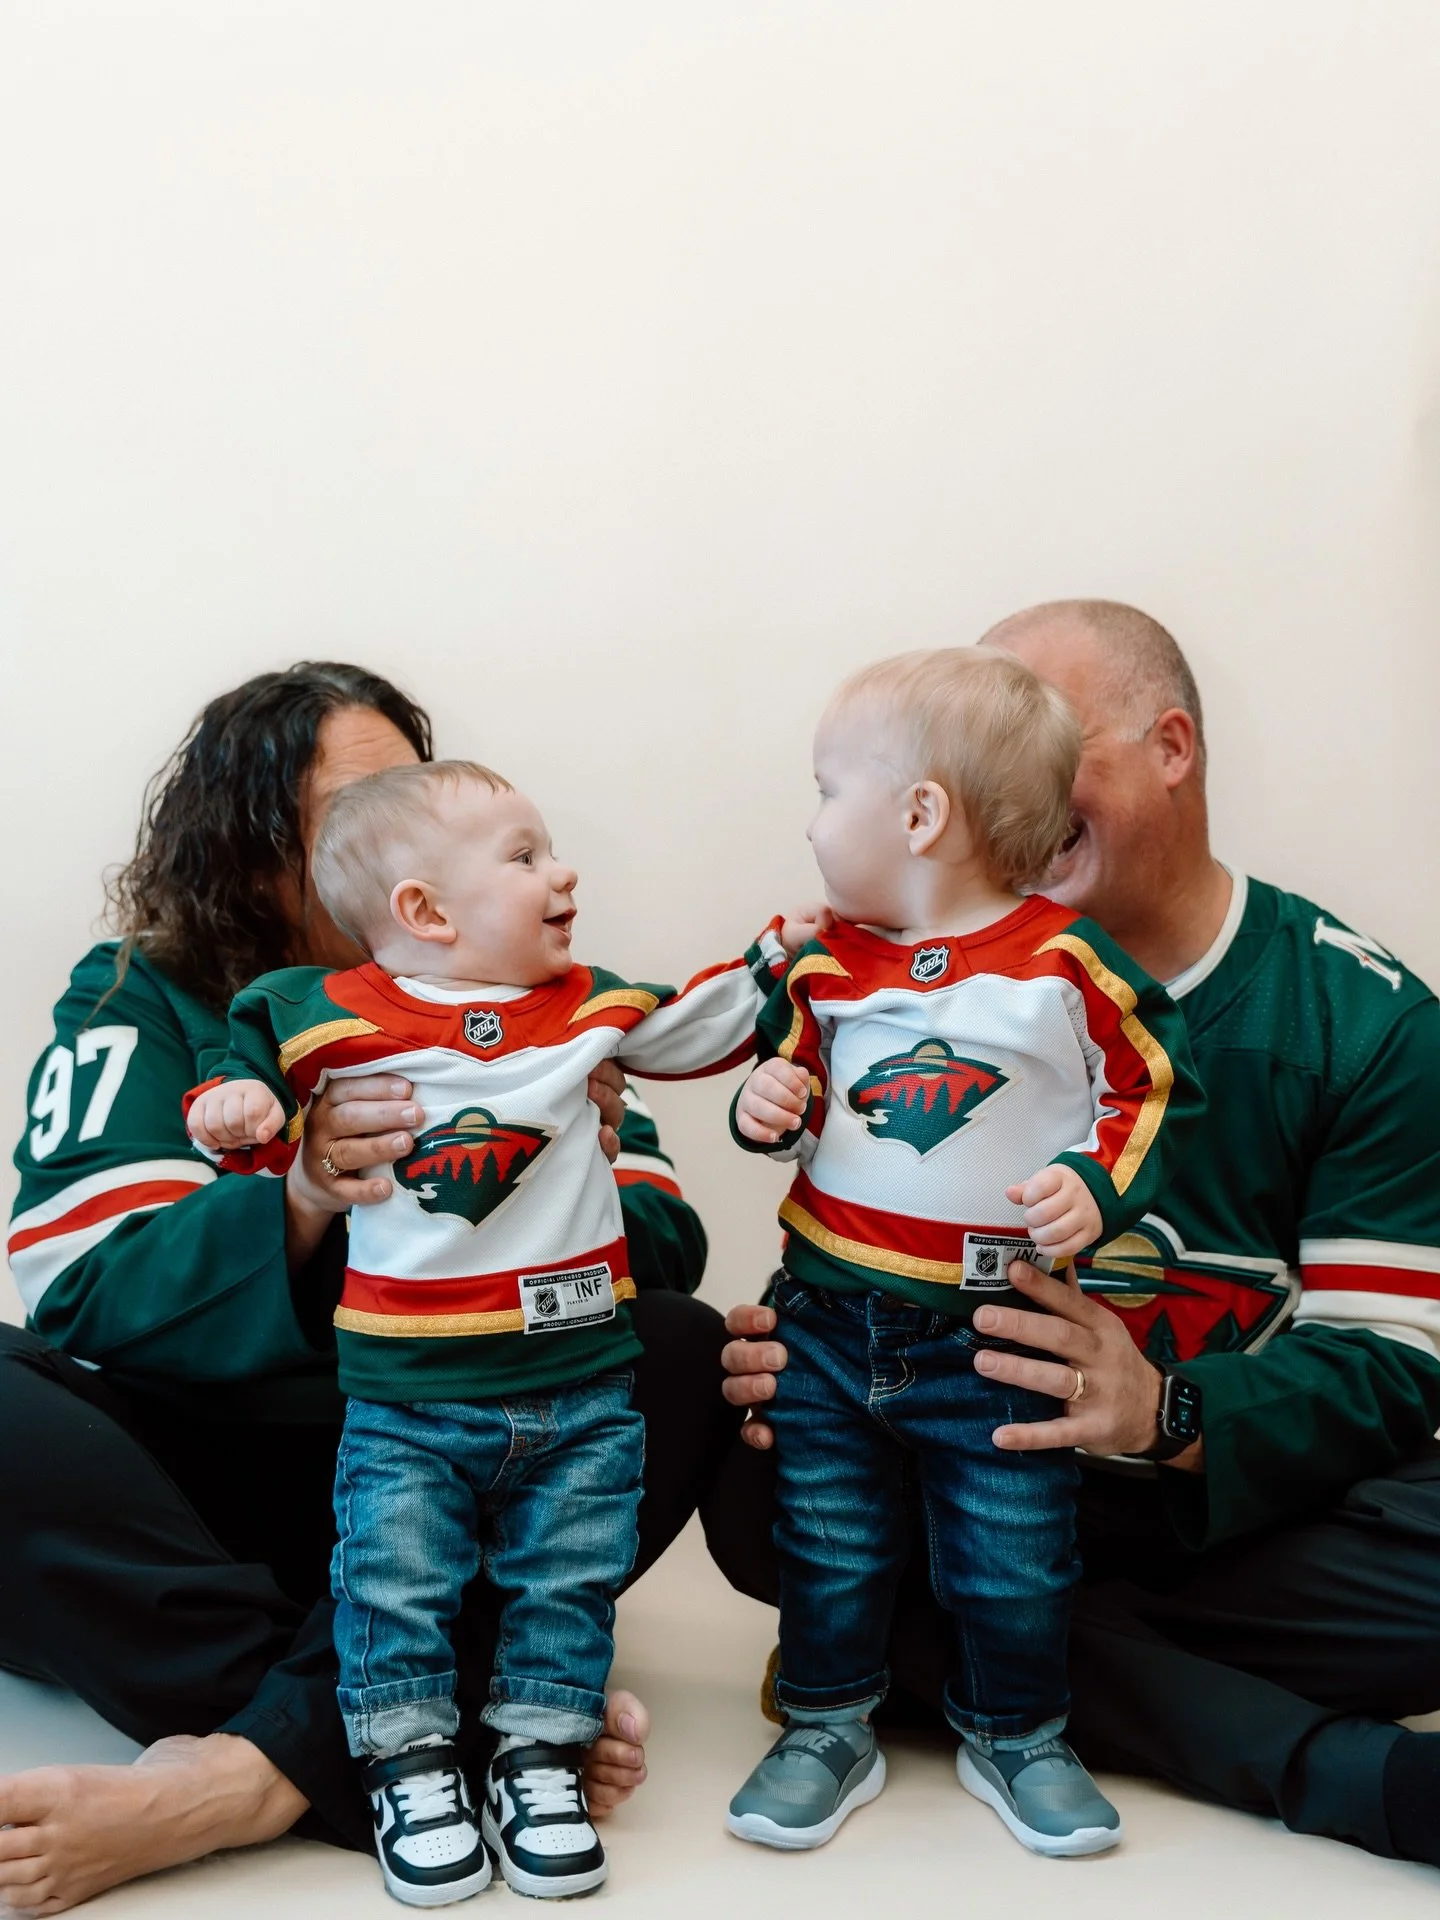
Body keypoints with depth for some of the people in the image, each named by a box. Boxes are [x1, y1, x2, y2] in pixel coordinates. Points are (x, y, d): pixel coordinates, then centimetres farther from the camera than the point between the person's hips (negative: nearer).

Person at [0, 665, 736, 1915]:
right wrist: (298, 1204, -30)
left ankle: (257, 1771, -36)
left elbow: (666, 1255, 1)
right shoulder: (141, 1005, 3)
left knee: (686, 1352, -24)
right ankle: (487, 1718, -31)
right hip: (183, 1489, -1)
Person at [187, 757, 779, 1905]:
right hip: (406, 1397, -2)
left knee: (567, 1576, 8)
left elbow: (698, 1027, 20)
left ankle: (540, 1757, 23)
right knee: (395, 1575, -1)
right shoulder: (326, 1020, -5)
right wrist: (242, 1118, -16)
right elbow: (252, 1099, 6)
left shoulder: (589, 1006, 6)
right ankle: (410, 1764, 17)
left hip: (579, 1388, 3)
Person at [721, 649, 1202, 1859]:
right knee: (828, 1541, 11)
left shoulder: (1066, 961, -10)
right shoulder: (827, 964, 3)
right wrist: (770, 1106, -5)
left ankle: (1015, 1734, 30)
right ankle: (828, 1729, 30)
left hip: (991, 1328, -3)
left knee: (1014, 1559, 7)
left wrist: (1095, 1188, -17)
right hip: (828, 1314, 3)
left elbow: (1151, 1092, -2)